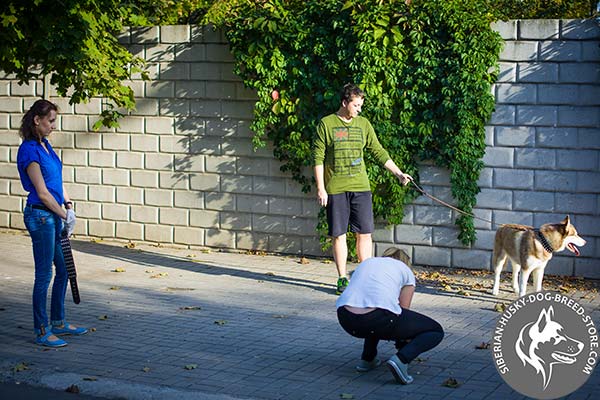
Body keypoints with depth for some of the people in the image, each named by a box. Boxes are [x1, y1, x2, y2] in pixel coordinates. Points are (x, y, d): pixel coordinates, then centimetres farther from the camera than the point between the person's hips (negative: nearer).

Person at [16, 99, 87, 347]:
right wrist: (64, 215, -9)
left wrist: (68, 206, 4)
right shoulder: (29, 150, -17)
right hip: (40, 215, -9)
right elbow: (42, 193, -17)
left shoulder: (45, 145, 11)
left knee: (64, 270, 16)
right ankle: (41, 332, 8)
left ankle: (58, 323, 28)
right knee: (44, 274, -2)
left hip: (54, 215, 9)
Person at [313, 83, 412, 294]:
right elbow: (318, 158, -2)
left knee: (364, 233, 1)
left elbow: (378, 152, 14)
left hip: (360, 187, 3)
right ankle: (342, 279, 12)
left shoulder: (363, 124, 9)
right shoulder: (326, 124, -1)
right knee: (339, 235, 2)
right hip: (335, 189, -3)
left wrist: (399, 173, 8)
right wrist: (320, 188, -7)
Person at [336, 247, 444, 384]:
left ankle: (367, 359, 30)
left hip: (346, 320, 5)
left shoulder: (366, 263, 33)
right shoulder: (406, 271, 23)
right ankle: (400, 360, -10)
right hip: (377, 319, -5)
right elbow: (404, 310, 23)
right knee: (436, 332, 15)